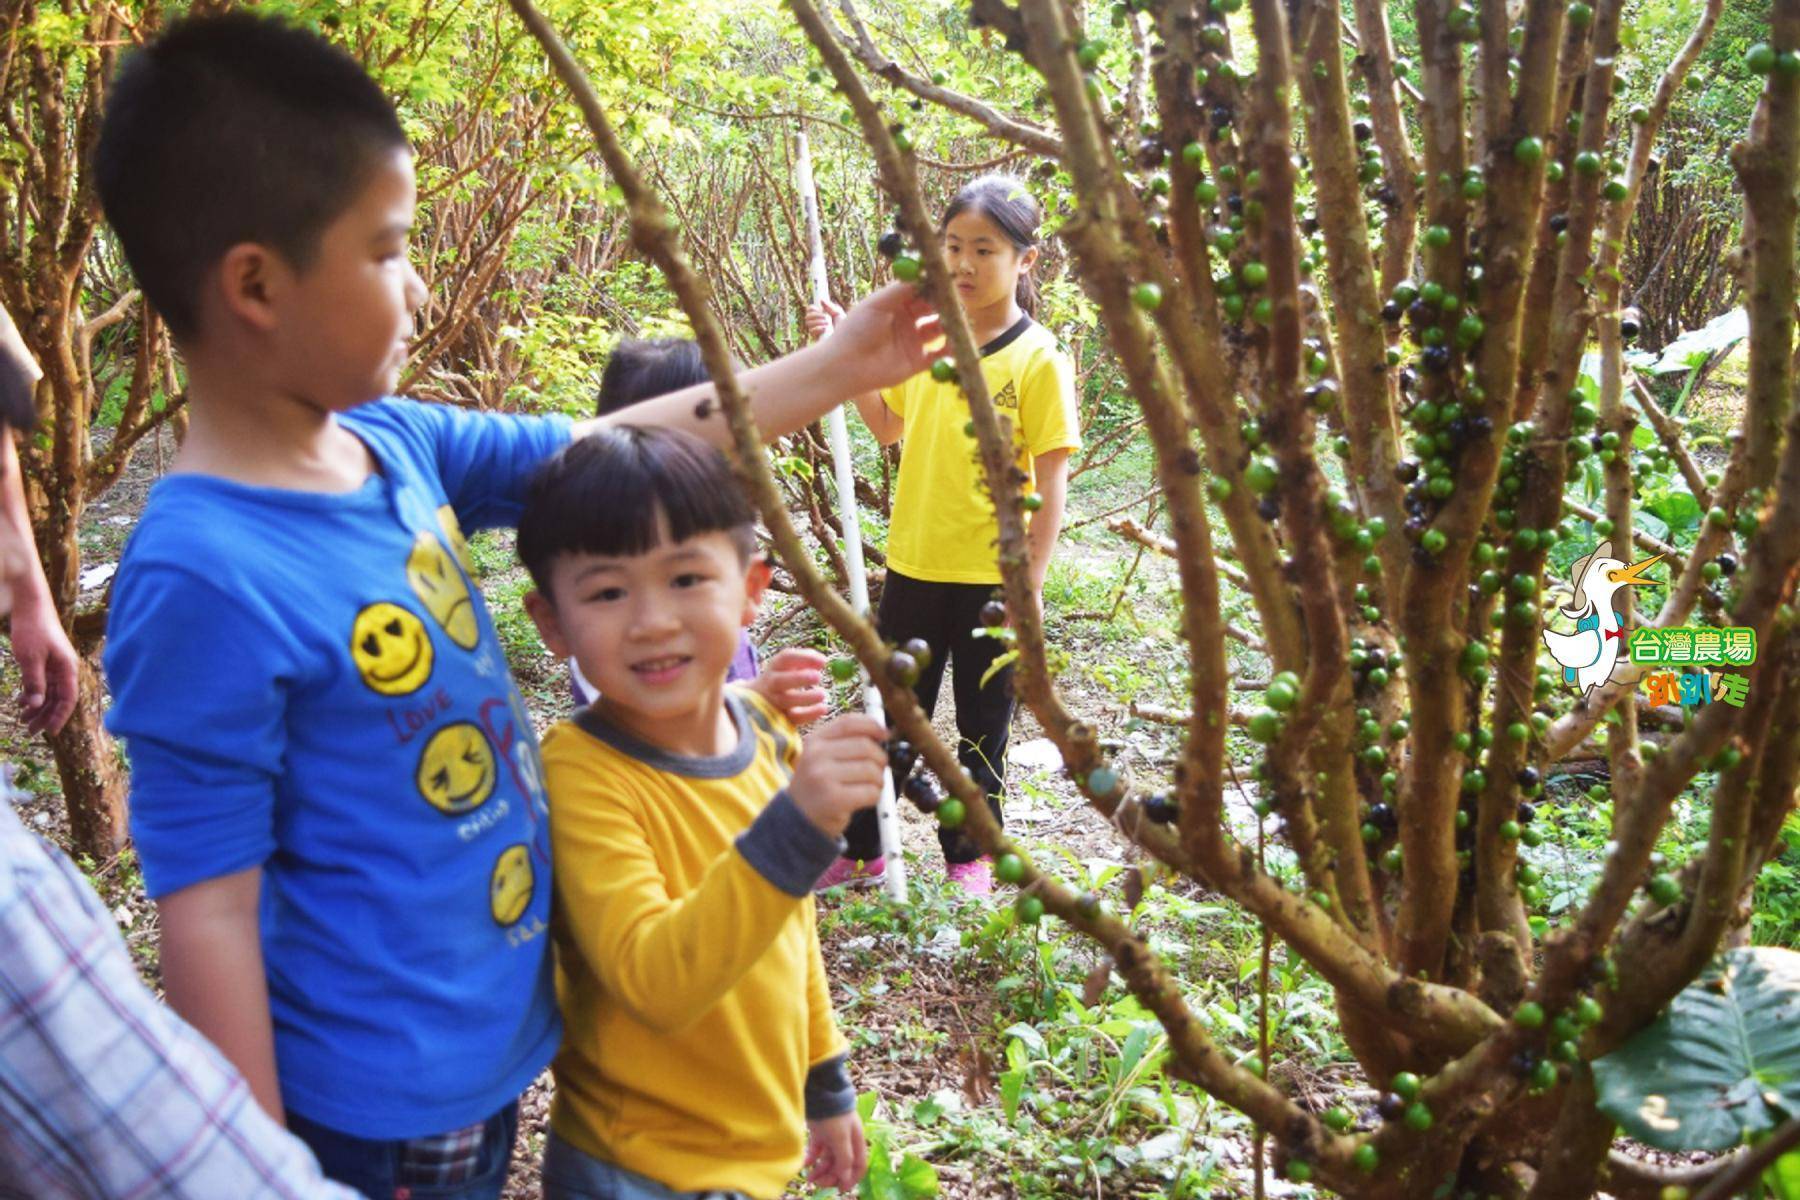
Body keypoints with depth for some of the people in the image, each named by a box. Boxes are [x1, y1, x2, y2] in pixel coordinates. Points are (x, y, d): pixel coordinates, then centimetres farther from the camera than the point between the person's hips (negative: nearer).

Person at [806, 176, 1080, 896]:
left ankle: (969, 856, 31)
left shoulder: (1039, 359, -12)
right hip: (913, 567, 5)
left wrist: (1030, 588, -15)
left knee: (981, 727, 13)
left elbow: (1051, 484, -12)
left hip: (992, 579, -5)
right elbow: (888, 427, 17)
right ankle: (862, 849, 32)